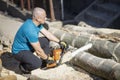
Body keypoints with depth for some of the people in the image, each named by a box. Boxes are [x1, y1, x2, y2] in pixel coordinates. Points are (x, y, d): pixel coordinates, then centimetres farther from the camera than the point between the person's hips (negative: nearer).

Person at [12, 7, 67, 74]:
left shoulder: (36, 23, -6)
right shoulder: (30, 30, -34)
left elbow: (47, 34, 7)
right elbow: (38, 50, -26)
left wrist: (59, 42, 4)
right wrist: (47, 58, -10)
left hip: (28, 45, 10)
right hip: (19, 51, -10)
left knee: (46, 40, 7)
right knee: (37, 63, -30)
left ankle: (44, 63, 14)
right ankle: (23, 66, 2)